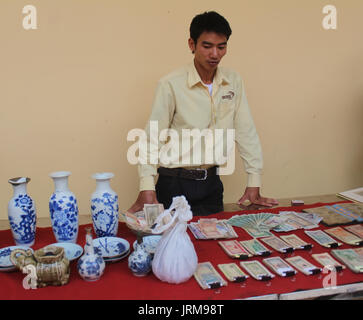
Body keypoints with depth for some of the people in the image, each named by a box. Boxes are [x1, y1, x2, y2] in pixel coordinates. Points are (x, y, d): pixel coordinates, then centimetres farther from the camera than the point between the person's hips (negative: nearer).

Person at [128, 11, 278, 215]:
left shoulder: (234, 82, 1)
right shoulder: (171, 85, -11)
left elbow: (246, 132, 4)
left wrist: (254, 184, 2)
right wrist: (147, 188, -19)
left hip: (212, 183, 4)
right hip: (175, 183, -4)